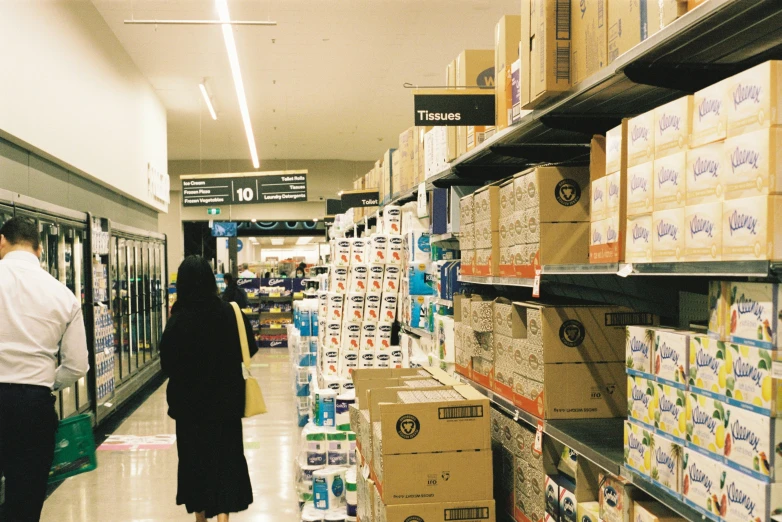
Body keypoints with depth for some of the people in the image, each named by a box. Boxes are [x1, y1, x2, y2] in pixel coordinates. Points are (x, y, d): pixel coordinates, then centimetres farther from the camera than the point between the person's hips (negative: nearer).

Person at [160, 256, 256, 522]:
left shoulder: (178, 320, -14)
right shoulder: (229, 313, -8)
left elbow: (167, 365, -11)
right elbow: (250, 350, 3)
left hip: (190, 401, -1)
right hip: (225, 399, 1)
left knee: (195, 458, 15)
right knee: (226, 456, 10)